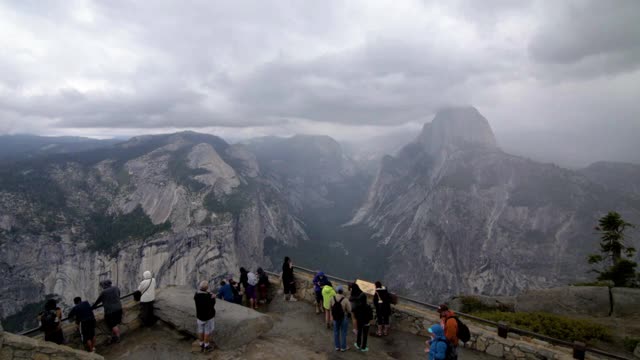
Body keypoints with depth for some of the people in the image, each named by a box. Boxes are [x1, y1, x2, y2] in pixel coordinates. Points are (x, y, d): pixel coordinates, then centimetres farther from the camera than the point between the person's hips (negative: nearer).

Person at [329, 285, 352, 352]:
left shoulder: (332, 298, -13)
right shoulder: (345, 300, -25)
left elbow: (330, 306, 0)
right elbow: (349, 310, -19)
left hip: (335, 317, 4)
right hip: (344, 318, -3)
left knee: (336, 332, 17)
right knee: (343, 332, 12)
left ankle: (337, 346, 29)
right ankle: (343, 347, 25)